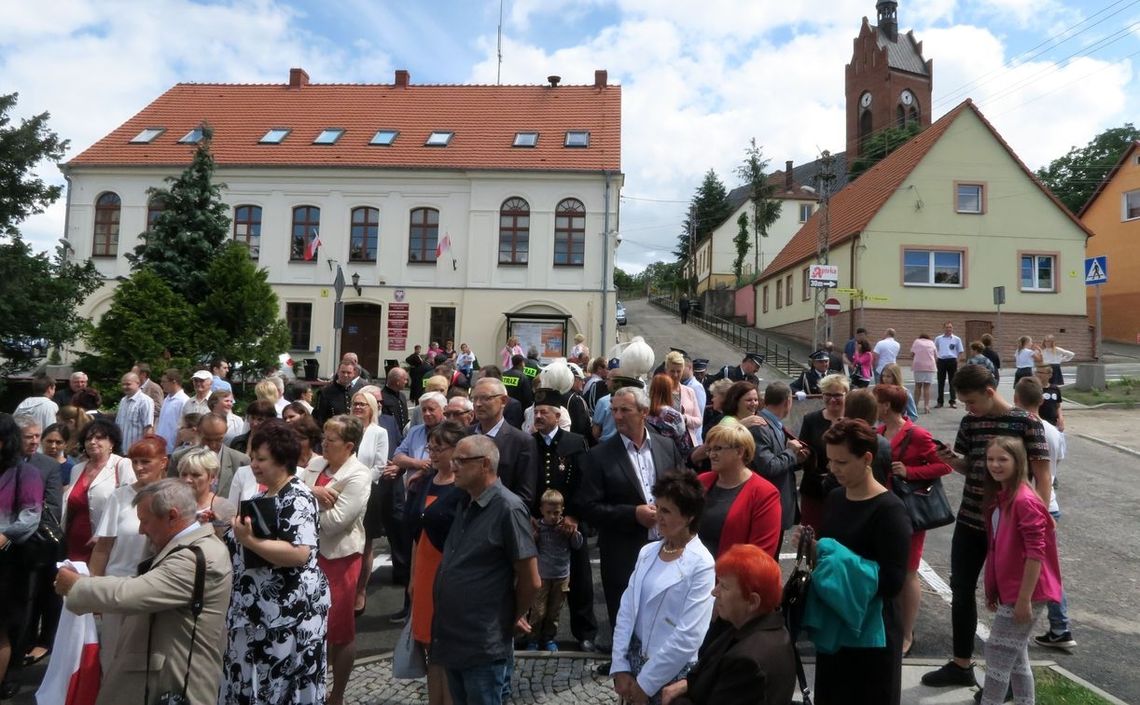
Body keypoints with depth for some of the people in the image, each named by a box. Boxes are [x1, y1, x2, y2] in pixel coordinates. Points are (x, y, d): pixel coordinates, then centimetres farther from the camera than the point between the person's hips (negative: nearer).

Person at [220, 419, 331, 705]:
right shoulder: (265, 494, 11)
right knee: (251, 681, 18)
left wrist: (249, 541, -30)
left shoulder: (297, 498, -17)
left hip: (289, 610, -9)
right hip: (258, 607, 9)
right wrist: (234, 532, 5)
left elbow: (300, 554, -27)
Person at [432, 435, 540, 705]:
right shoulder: (465, 505, 9)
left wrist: (514, 618, 0)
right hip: (452, 639, 8)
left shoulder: (508, 508, -17)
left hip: (484, 648, -8)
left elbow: (531, 581, -14)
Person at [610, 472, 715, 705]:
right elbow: (626, 611, 1)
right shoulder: (647, 552, 0)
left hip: (672, 674, -5)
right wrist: (620, 668, -5)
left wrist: (646, 683, -15)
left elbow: (689, 637, -20)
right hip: (634, 660, 5)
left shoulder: (701, 565, -17)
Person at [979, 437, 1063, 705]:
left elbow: (1036, 553, -21)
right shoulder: (998, 497, 7)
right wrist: (992, 589, 16)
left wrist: (1024, 599, -20)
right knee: (1015, 653, 17)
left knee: (997, 651, -2)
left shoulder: (1025, 501, -20)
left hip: (1025, 593, -9)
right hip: (1009, 591, 9)